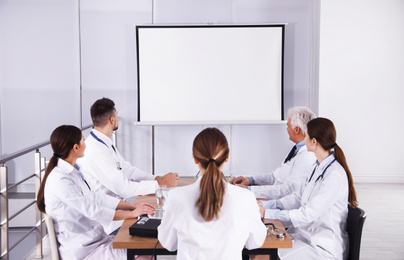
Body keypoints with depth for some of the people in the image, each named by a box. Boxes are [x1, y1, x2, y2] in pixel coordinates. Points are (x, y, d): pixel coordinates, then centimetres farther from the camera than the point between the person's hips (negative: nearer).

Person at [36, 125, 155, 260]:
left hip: (96, 239, 9)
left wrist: (134, 206, 5)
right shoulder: (60, 180, -21)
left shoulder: (71, 172, 10)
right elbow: (92, 211, -21)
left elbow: (94, 197, 11)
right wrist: (132, 214, -14)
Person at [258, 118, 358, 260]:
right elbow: (300, 198, 13)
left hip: (325, 247, -8)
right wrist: (266, 205, 3)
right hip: (306, 234, 8)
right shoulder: (319, 167, 8)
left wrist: (267, 213, -21)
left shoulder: (335, 176, -23)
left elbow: (309, 213, -24)